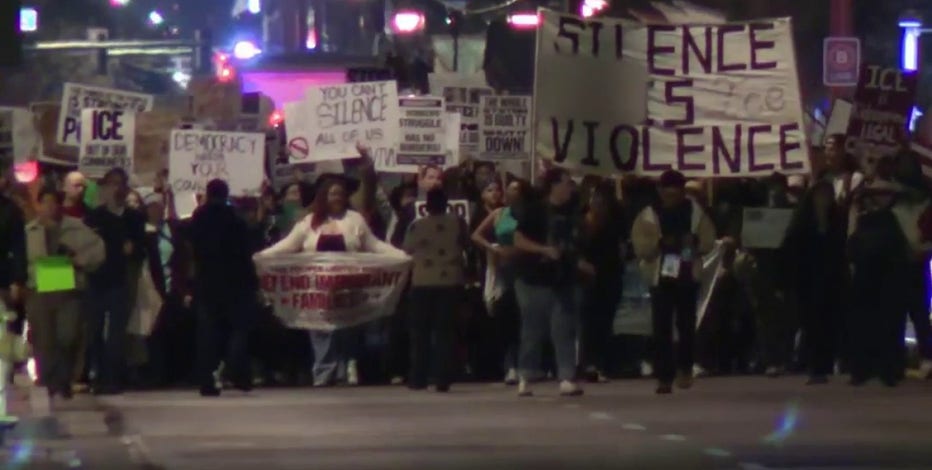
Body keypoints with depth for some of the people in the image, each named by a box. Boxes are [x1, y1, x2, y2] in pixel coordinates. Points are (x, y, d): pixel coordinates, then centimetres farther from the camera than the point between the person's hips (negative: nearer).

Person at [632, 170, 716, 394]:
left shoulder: (695, 212, 4)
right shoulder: (649, 215, -3)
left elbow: (708, 241, 3)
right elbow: (640, 246, -11)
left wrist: (695, 241, -18)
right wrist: (660, 243, -27)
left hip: (688, 276, 2)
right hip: (660, 277, -2)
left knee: (686, 325, 5)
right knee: (662, 329, -5)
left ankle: (684, 368, 26)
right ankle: (664, 376, -4)